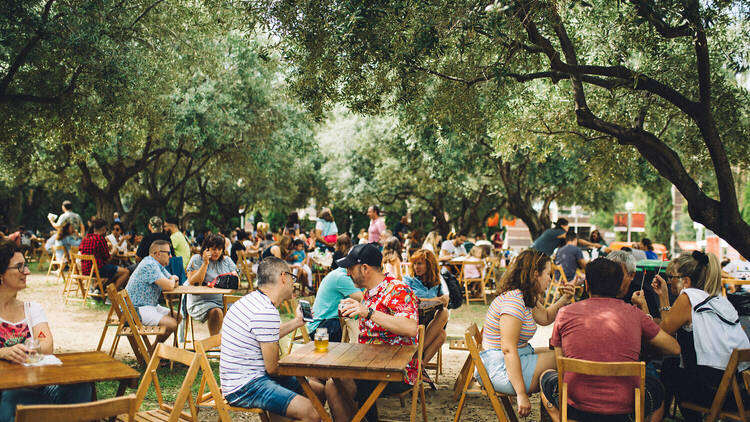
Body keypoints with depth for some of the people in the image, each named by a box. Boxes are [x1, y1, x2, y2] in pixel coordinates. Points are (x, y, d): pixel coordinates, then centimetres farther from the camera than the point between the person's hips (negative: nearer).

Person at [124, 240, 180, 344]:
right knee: (172, 324, -22)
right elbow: (168, 286, -26)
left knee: (178, 317, 10)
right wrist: (172, 279, -2)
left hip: (150, 306, 11)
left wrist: (173, 281, -7)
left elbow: (174, 283, 18)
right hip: (136, 310, -11)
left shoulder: (157, 265, 14)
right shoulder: (149, 265, -19)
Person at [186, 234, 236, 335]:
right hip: (202, 302, -3)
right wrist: (205, 263, -9)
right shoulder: (196, 259, 6)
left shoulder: (227, 260, 16)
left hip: (225, 300, 3)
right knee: (216, 312, -34)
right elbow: (193, 283, -7)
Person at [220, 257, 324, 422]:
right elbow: (272, 368, -17)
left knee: (318, 389, 14)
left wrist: (296, 322, 35)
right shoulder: (267, 312, -22)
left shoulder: (252, 299, 9)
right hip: (243, 389, -11)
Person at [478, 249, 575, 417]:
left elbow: (545, 317, 28)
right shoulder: (513, 300, -22)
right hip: (502, 369, -11)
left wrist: (564, 300, 9)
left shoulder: (527, 298, 10)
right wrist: (521, 395, -28)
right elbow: (508, 349, -27)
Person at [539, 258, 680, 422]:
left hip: (576, 408, -1)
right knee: (656, 386, 32)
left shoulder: (565, 313, 0)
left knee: (547, 376, 30)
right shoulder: (635, 314, 0)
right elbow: (674, 349, 10)